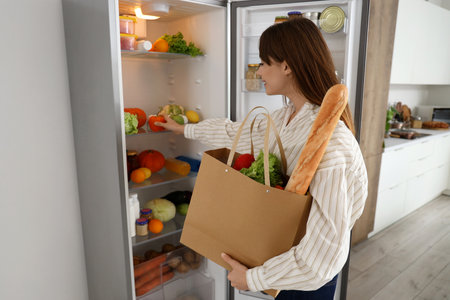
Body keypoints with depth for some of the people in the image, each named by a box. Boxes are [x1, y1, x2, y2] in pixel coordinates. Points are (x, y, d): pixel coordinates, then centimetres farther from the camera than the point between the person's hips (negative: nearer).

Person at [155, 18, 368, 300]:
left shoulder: (329, 141, -33)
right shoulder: (287, 117, -5)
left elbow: (321, 254, -34)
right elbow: (236, 133, 11)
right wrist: (185, 129, 21)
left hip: (308, 276, -7)